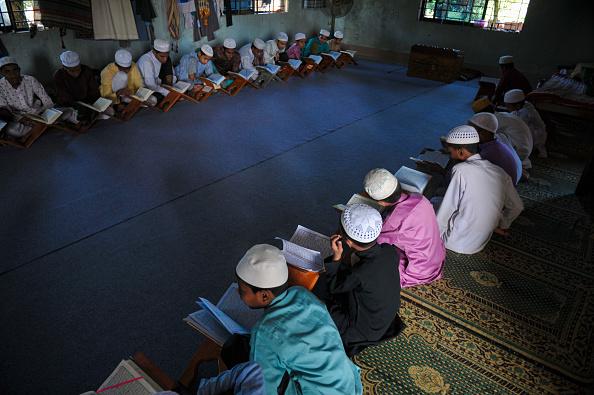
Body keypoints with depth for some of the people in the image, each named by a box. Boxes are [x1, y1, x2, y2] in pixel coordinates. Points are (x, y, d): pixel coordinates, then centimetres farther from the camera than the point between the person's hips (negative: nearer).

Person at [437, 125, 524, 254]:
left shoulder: (461, 170, -21)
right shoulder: (499, 172, -2)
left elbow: (447, 209, -17)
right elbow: (517, 207, 8)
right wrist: (503, 226, 26)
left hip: (458, 243, -6)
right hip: (481, 243, 6)